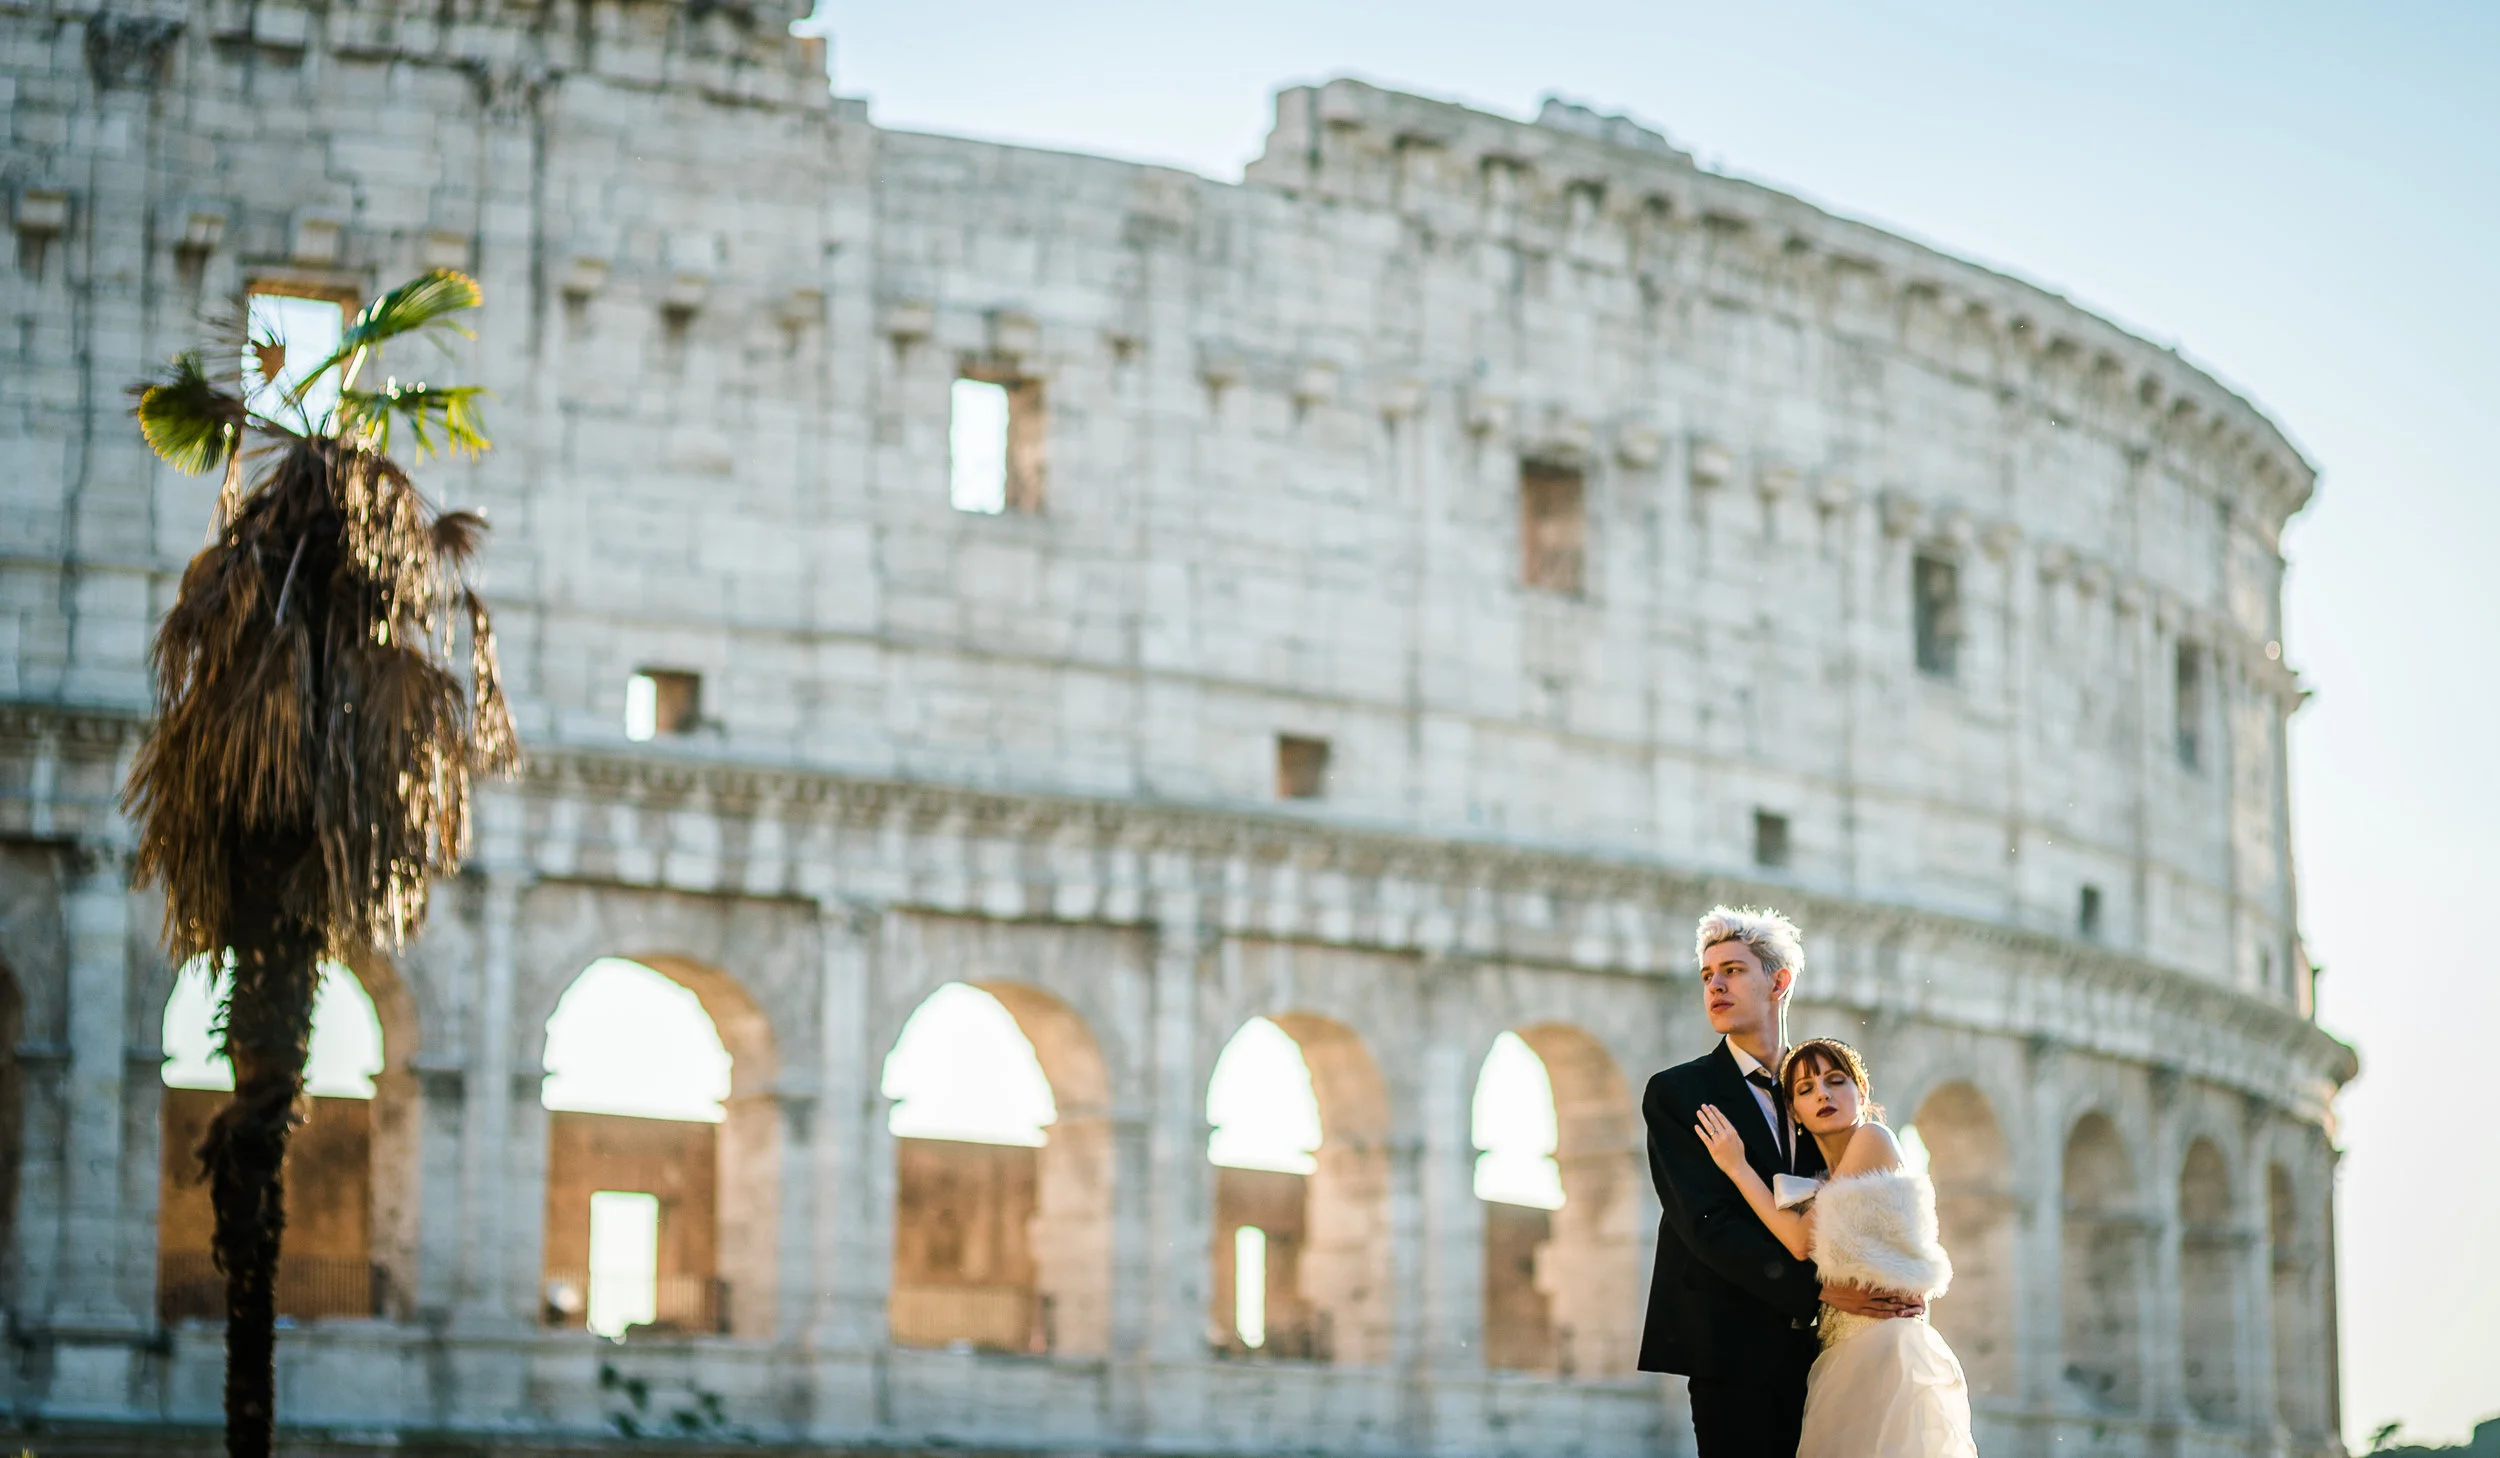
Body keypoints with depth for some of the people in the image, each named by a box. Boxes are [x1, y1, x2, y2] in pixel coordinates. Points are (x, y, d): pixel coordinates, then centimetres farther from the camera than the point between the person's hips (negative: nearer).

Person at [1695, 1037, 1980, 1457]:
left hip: (1882, 1345, -9)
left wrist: (1738, 1167, -1)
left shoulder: (1873, 1138, -3)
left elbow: (1804, 1241, -9)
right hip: (1846, 1356, 9)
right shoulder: (1826, 1184, 22)